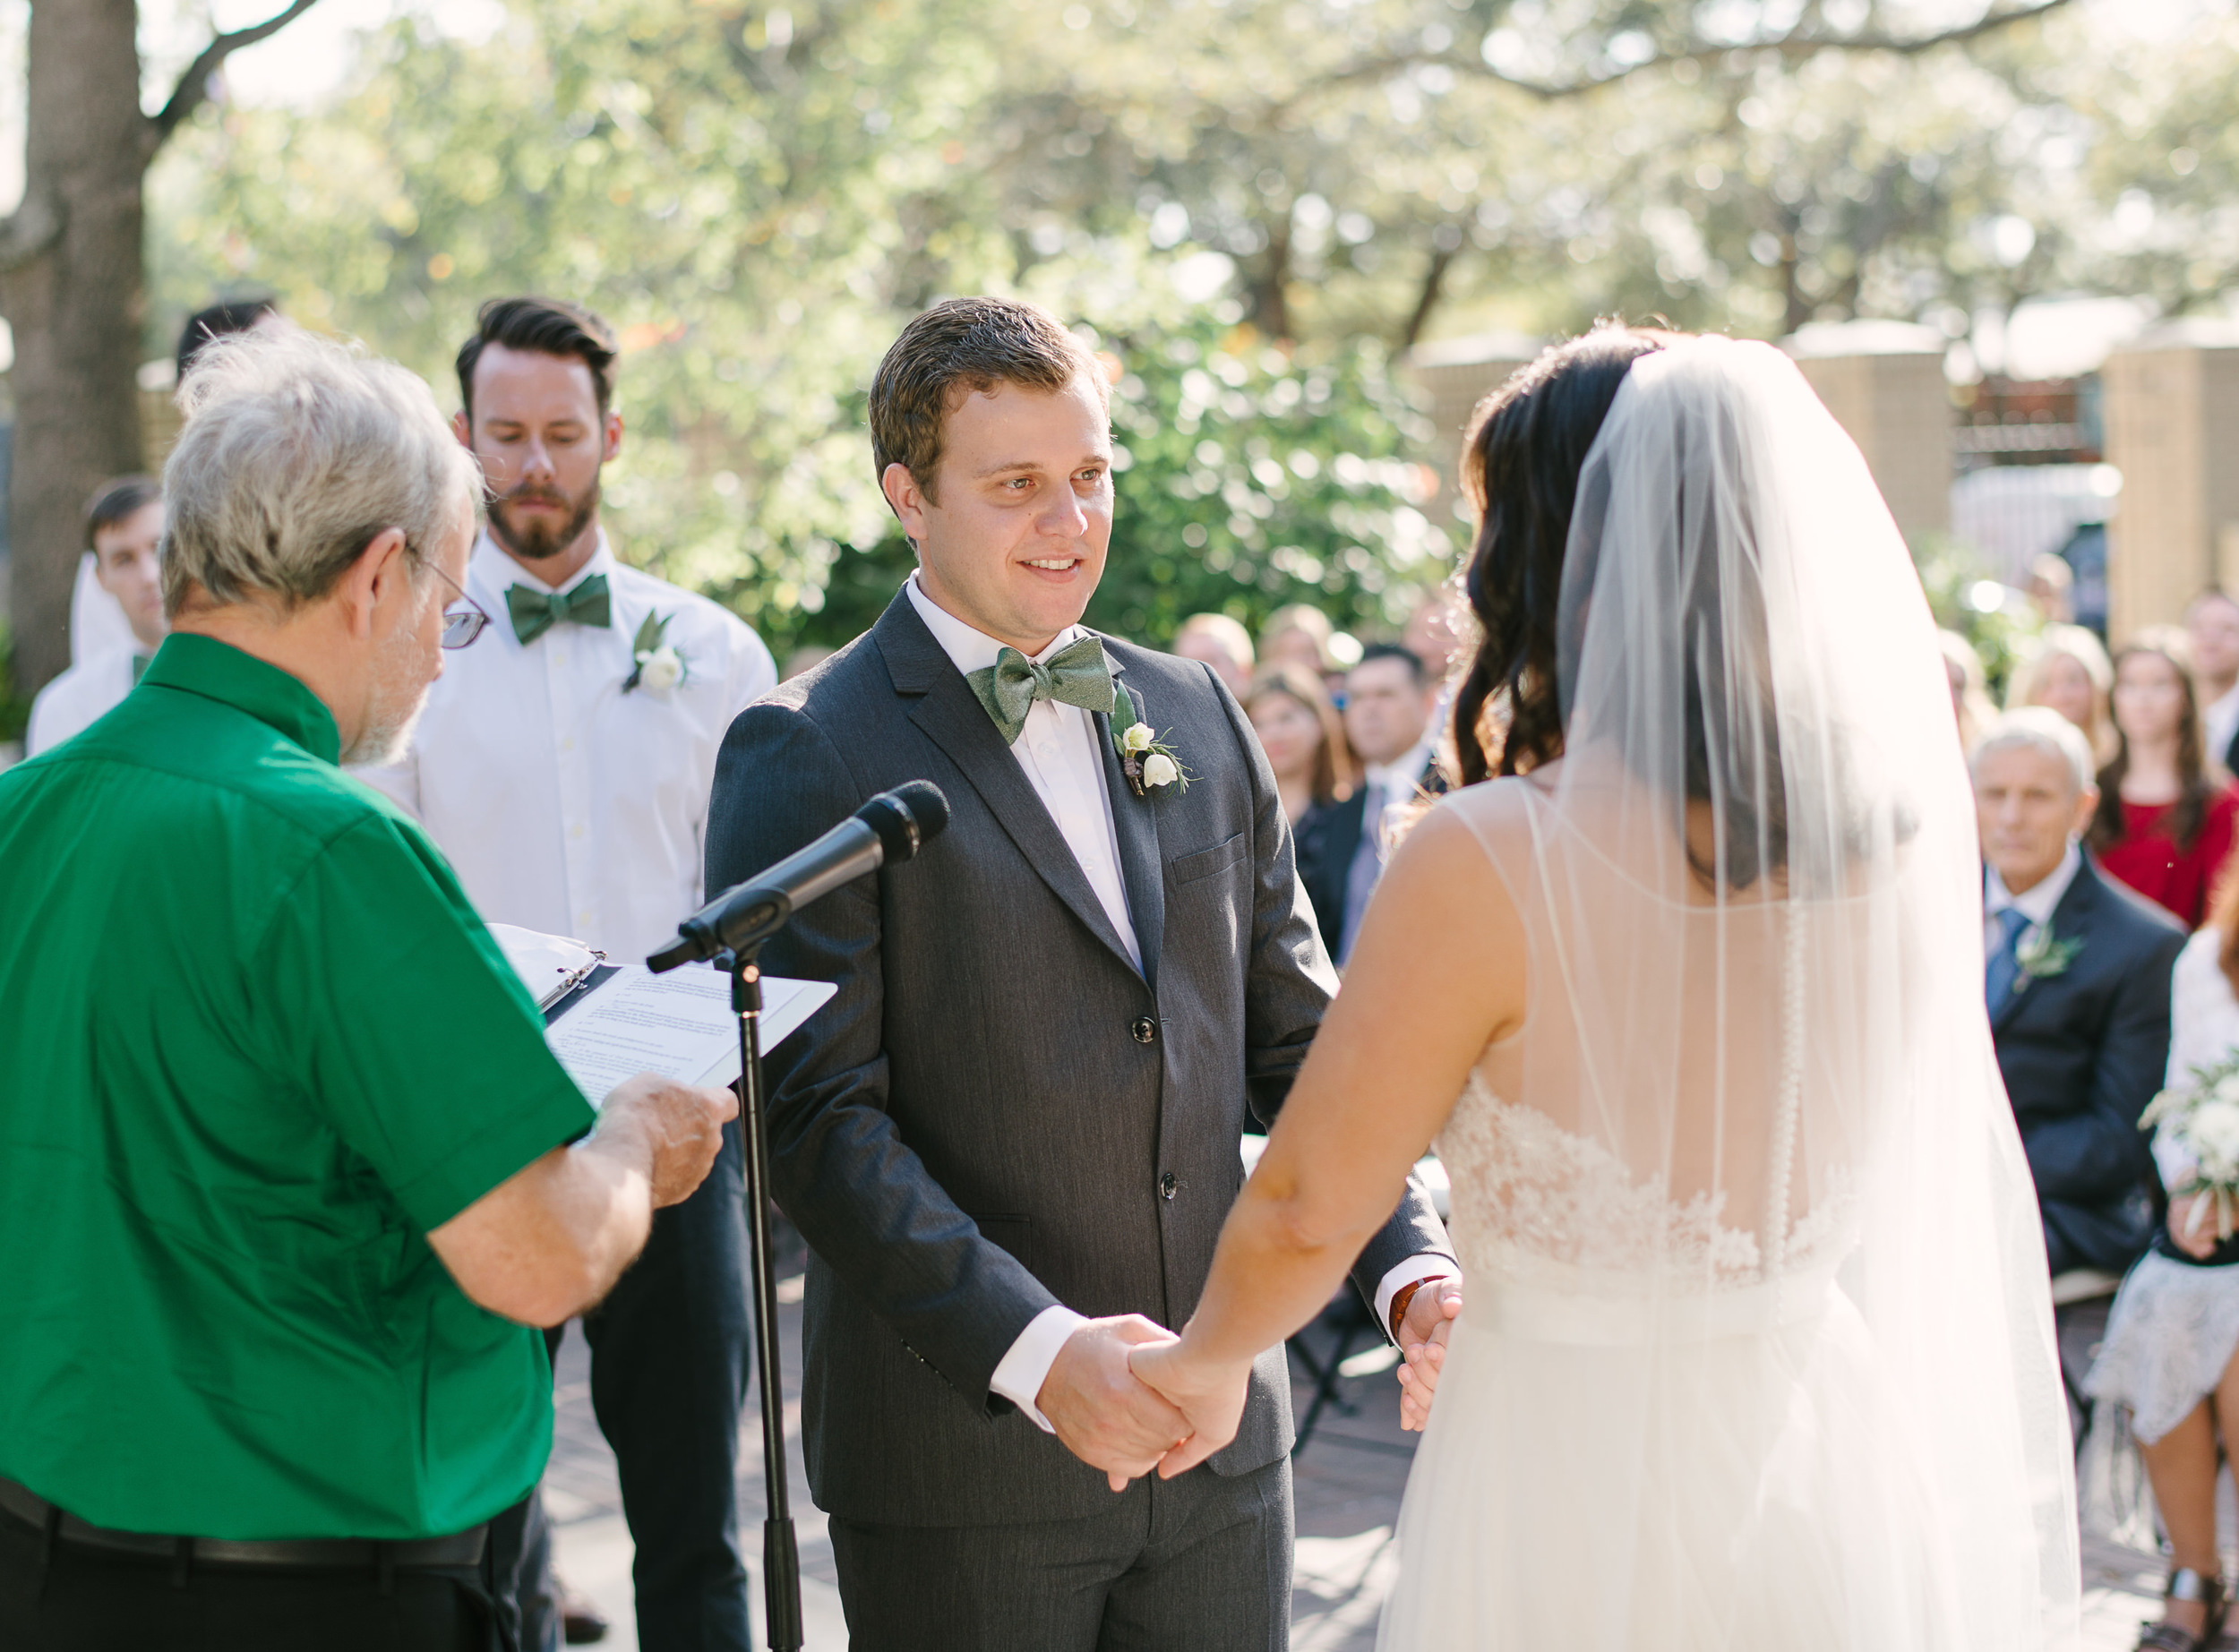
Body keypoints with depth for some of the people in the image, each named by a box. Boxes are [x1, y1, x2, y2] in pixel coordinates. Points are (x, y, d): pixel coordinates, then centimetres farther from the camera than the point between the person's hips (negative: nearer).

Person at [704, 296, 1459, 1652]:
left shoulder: (1196, 716, 9)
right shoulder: (806, 756, -8)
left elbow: (1295, 1040, 12)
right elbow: (811, 1113, -14)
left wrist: (1410, 1264, -3)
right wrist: (1034, 1351, -24)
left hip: (1221, 1437, 5)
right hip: (960, 1464, -5)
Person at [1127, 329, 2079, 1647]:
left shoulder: (1495, 864, -21)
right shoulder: (1899, 832, -5)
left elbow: (1305, 1211, -10)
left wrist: (1203, 1361, 8)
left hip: (1580, 1502, -5)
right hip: (1837, 1490, 5)